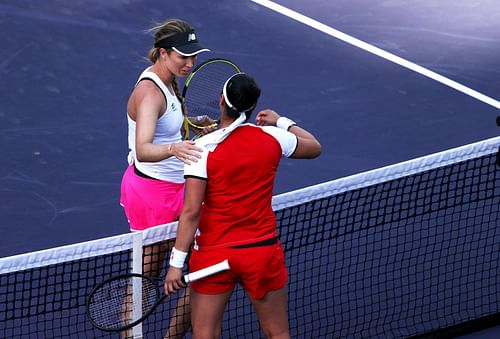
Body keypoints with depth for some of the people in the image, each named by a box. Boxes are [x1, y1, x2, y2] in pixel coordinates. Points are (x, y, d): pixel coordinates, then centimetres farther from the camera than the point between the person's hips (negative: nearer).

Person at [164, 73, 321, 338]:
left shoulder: (203, 147, -14)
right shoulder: (273, 138, -5)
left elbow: (191, 211, -17)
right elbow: (314, 147, 16)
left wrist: (177, 262, -14)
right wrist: (283, 122, 29)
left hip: (213, 254, -2)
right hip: (263, 251, 2)